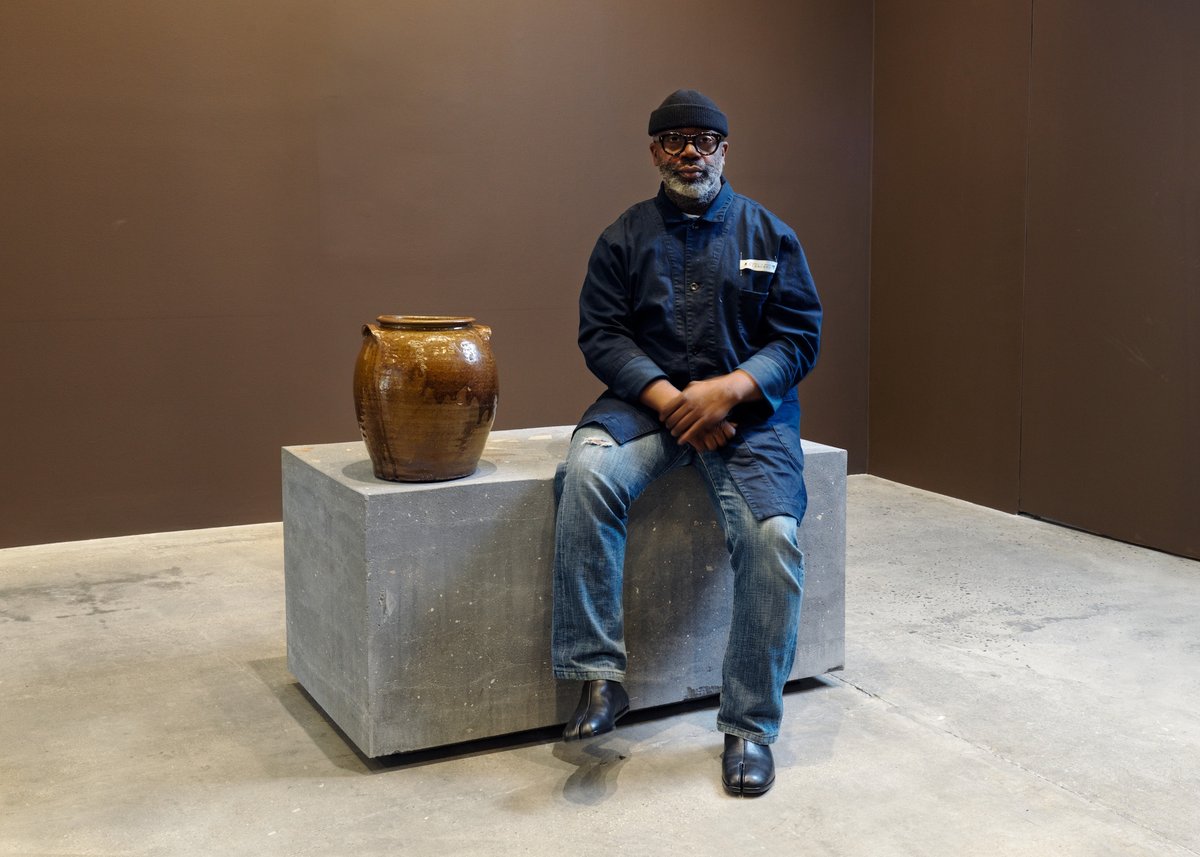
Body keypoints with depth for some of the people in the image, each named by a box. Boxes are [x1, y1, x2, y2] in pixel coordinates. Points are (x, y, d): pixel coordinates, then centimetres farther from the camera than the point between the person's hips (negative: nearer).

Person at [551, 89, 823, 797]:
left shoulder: (769, 234, 11)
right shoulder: (625, 237, 11)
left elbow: (799, 338, 4)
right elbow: (603, 334, 2)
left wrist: (727, 391, -14)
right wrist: (671, 400, -15)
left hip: (748, 404, 0)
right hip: (648, 397, 1)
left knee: (773, 536, -26)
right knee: (589, 472, -33)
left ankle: (750, 726, -10)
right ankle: (600, 676, -24)